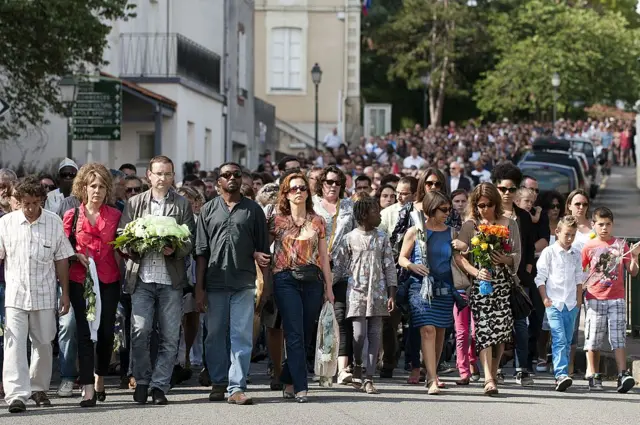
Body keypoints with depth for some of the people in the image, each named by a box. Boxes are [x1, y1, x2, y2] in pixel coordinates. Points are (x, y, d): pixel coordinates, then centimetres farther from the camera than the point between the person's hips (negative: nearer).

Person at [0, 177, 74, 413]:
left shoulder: (54, 223, 1)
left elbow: (61, 260, 7)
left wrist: (65, 293, 7)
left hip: (44, 294, 2)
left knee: (44, 343, 11)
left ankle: (38, 388, 28)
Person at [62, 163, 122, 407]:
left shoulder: (115, 216, 9)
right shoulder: (72, 216, 5)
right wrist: (78, 256, -10)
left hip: (109, 281, 2)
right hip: (80, 280, -2)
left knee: (106, 332, 4)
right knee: (85, 332, -8)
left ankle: (100, 382, 23)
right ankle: (88, 390, -10)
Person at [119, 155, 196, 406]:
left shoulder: (182, 205, 10)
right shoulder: (134, 203, 12)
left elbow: (190, 240, 5)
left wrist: (174, 250, -15)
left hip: (171, 279, 0)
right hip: (141, 277, 0)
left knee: (170, 337, -1)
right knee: (140, 332, -7)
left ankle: (159, 386, 6)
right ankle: (142, 382, 7)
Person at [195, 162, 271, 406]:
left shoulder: (253, 210, 8)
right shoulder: (208, 210, 9)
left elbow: (263, 250, 9)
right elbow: (201, 251, 6)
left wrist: (267, 284, 4)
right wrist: (199, 288, 1)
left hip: (244, 284, -1)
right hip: (215, 283, 1)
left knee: (241, 336, -5)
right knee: (216, 336, 6)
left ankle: (236, 387, -6)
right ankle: (218, 383, 18)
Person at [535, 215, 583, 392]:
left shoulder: (576, 255, 13)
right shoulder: (549, 252, -1)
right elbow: (540, 277, -1)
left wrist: (579, 301, 15)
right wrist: (545, 298, -10)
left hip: (571, 304, 5)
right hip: (554, 303, -5)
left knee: (567, 341, 7)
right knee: (559, 339, -16)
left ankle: (561, 375, 13)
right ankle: (561, 375, -25)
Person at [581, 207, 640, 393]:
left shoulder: (621, 245, 6)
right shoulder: (589, 247, 4)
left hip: (617, 299, 0)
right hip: (594, 299, 0)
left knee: (618, 338, -6)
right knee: (593, 340, 2)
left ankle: (623, 375, -13)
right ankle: (594, 377, 9)